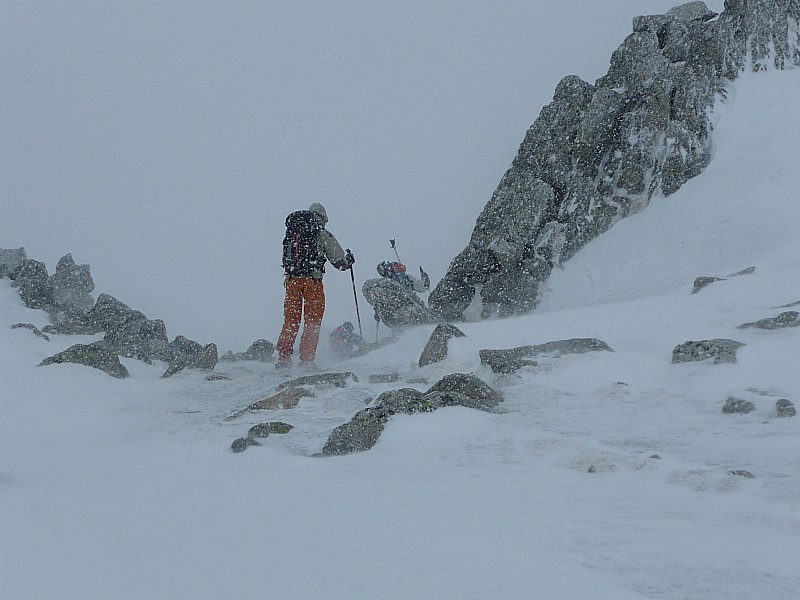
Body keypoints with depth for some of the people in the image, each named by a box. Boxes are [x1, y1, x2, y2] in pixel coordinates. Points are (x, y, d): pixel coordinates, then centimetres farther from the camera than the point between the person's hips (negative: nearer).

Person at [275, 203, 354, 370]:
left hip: (292, 280, 4)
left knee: (290, 321, 10)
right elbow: (339, 262, 3)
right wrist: (349, 260, 24)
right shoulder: (324, 236, 1)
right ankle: (306, 359, -1)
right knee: (312, 323, 4)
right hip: (313, 280, -4)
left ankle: (283, 357, 4)